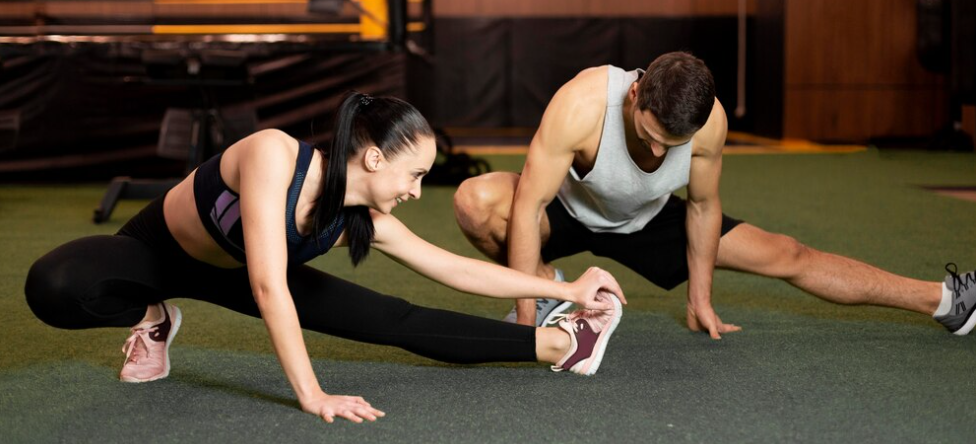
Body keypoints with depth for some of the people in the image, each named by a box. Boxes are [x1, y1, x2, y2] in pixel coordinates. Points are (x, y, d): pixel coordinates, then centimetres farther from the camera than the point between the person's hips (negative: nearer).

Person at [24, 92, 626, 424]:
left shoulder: (368, 224, -19)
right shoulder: (275, 154, -40)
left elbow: (456, 268, -7)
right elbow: (268, 286, -44)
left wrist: (566, 290, -6)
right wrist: (312, 396, -45)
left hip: (233, 275, 5)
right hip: (157, 248, -4)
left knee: (394, 321, -8)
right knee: (54, 289, -37)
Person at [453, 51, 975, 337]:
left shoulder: (710, 122, -30)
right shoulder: (582, 105, -42)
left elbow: (703, 207, -11)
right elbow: (528, 208, -36)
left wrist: (700, 300, -1)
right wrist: (527, 322, -33)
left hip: (647, 220, 2)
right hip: (567, 210, -2)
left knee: (786, 256, -1)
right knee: (476, 201, -36)